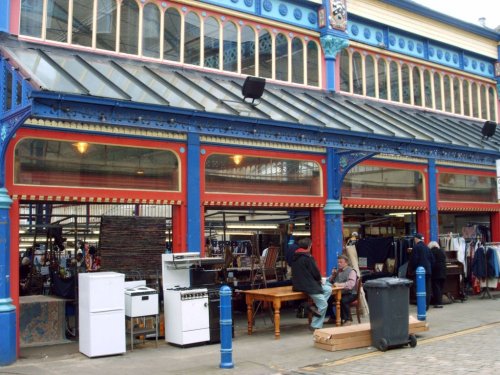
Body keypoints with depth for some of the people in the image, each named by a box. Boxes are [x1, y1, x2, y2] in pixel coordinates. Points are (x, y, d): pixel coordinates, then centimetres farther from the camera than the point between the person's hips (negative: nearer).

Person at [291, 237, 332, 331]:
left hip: (299, 284, 9)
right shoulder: (307, 258, -16)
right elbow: (315, 272, -12)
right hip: (308, 286, -9)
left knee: (328, 289, 17)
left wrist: (318, 280, 17)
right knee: (323, 305, 0)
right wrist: (319, 280, 10)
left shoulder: (295, 257, 11)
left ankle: (316, 306, 3)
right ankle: (315, 326, 4)